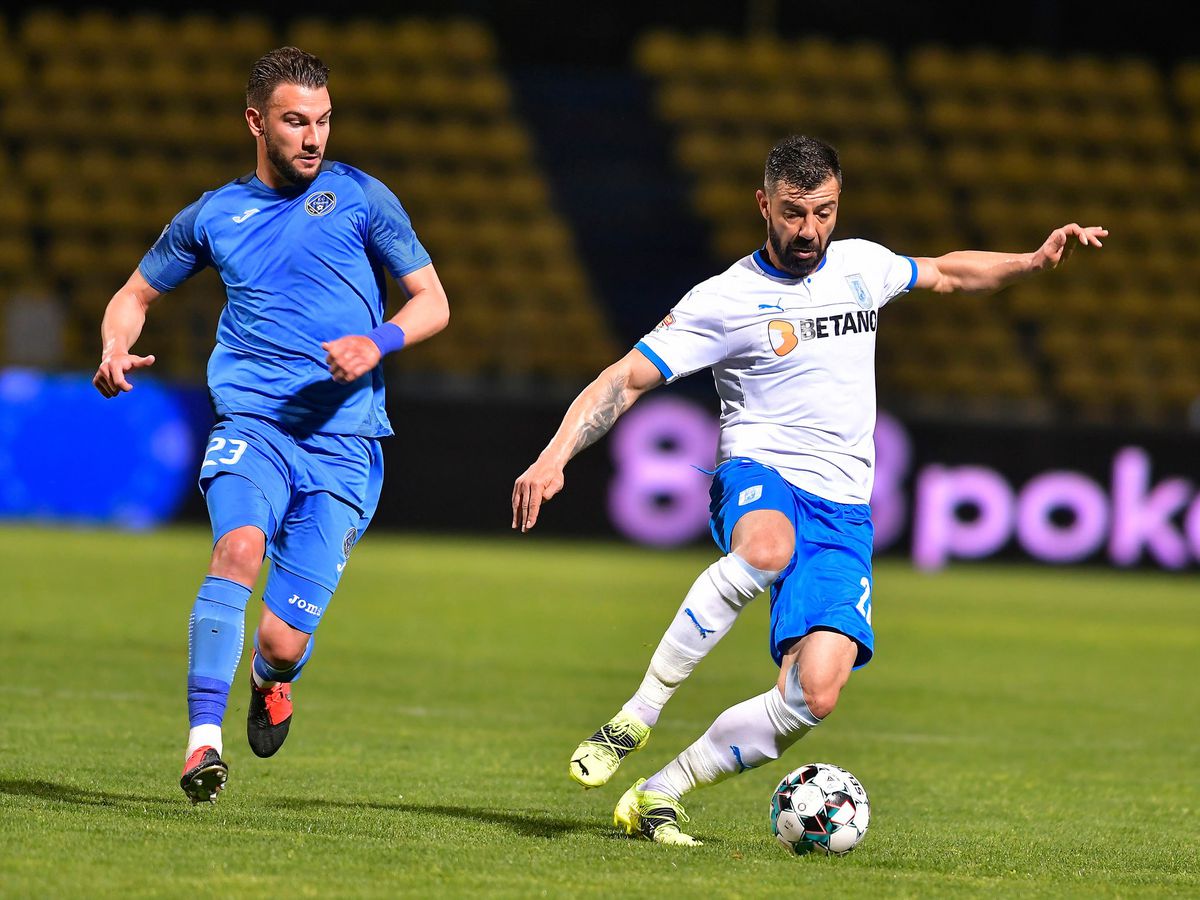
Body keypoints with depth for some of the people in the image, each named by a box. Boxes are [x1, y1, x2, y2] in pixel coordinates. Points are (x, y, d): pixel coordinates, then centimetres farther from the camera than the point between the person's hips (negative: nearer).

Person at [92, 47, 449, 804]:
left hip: (343, 444, -1)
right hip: (251, 427, 1)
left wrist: (378, 342, -14)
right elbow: (136, 295, 25)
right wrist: (116, 351, 2)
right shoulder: (214, 215, 12)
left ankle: (272, 679, 35)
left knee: (284, 642, -6)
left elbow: (433, 301, 7)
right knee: (240, 545, -33)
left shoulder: (360, 198, 6)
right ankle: (204, 740, -34)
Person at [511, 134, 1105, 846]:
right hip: (757, 477, -4)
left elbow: (946, 273, 33)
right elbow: (627, 379, -4)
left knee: (816, 694, -18)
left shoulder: (861, 266, 13)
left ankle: (658, 796, -3)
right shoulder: (726, 299, -2)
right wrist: (555, 456, -17)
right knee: (767, 547, -44)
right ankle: (637, 716, -34)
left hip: (842, 512, 4)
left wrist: (1034, 262, 18)